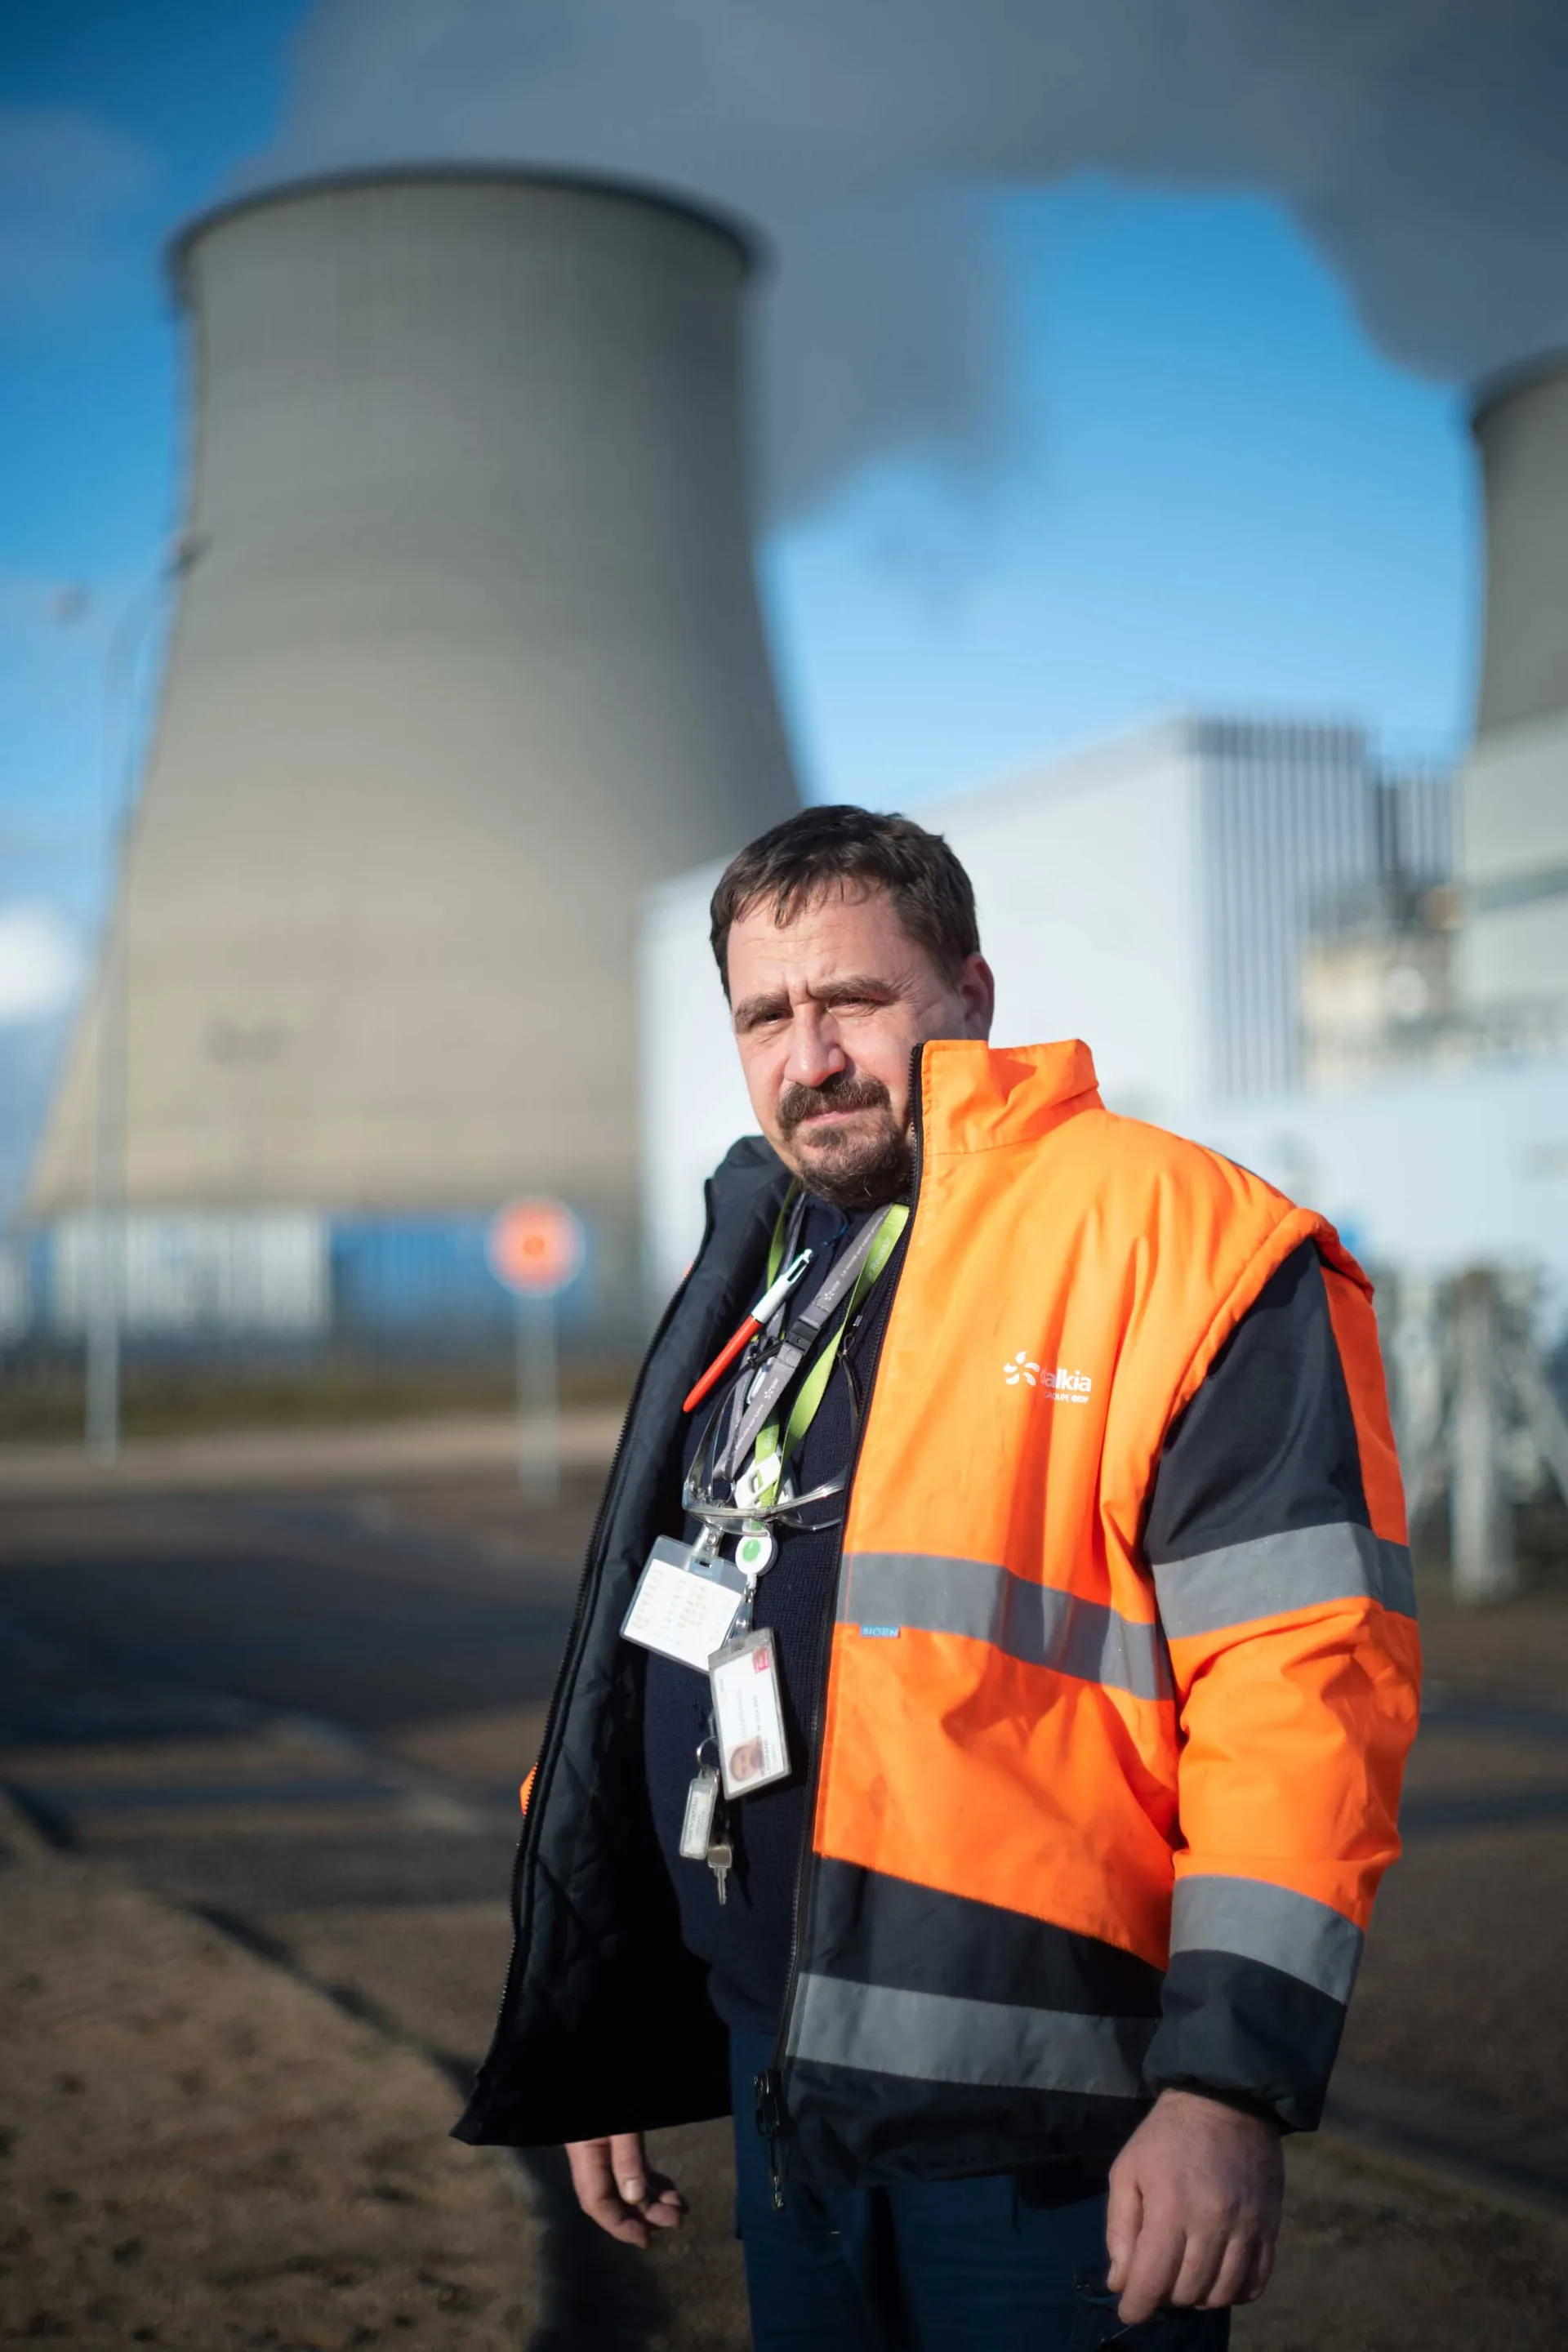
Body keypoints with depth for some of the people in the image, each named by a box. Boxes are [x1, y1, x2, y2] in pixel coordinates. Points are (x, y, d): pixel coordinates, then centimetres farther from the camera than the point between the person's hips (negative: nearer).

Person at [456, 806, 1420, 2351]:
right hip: (782, 2100, 7)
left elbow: (1299, 1675, -17)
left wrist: (1232, 2082, -21)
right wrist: (609, 2045, 18)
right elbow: (652, 1668, 18)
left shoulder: (1175, 1241, -11)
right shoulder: (749, 1291, 13)